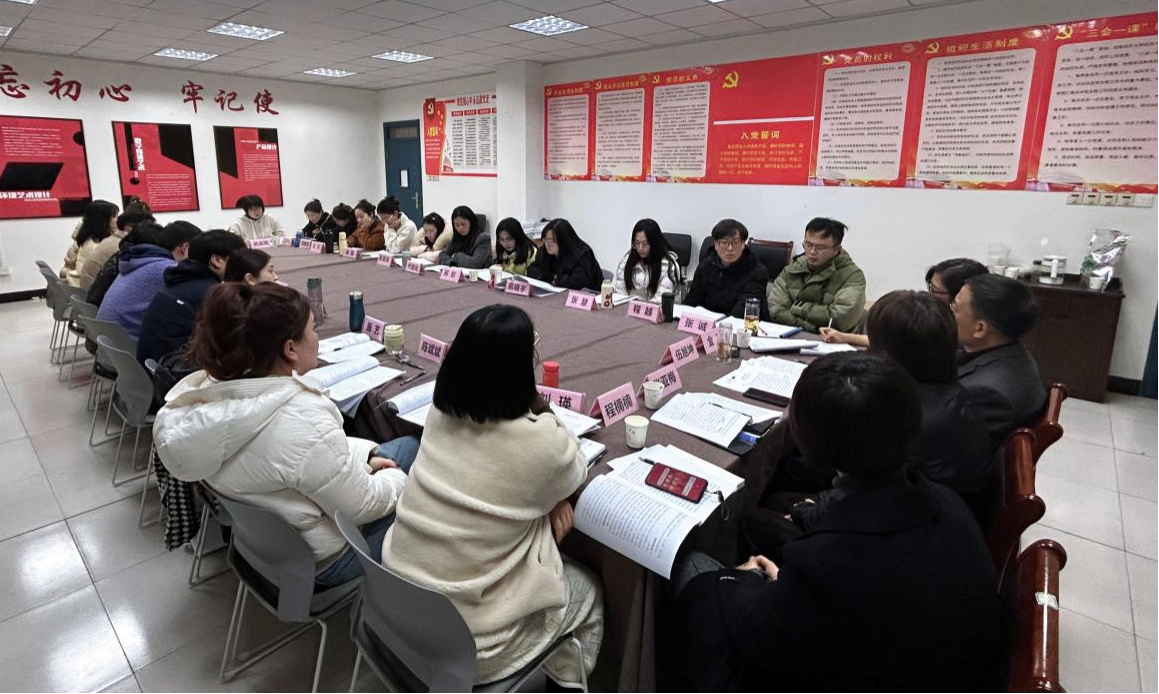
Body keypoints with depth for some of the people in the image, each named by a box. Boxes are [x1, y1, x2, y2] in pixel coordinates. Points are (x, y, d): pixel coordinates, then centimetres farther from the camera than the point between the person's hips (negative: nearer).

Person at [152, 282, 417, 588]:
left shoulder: (212, 390, -12)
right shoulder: (301, 419, -39)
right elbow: (362, 506, -24)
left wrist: (367, 454, 0)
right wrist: (397, 479, -6)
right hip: (315, 557, -8)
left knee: (408, 446, 16)